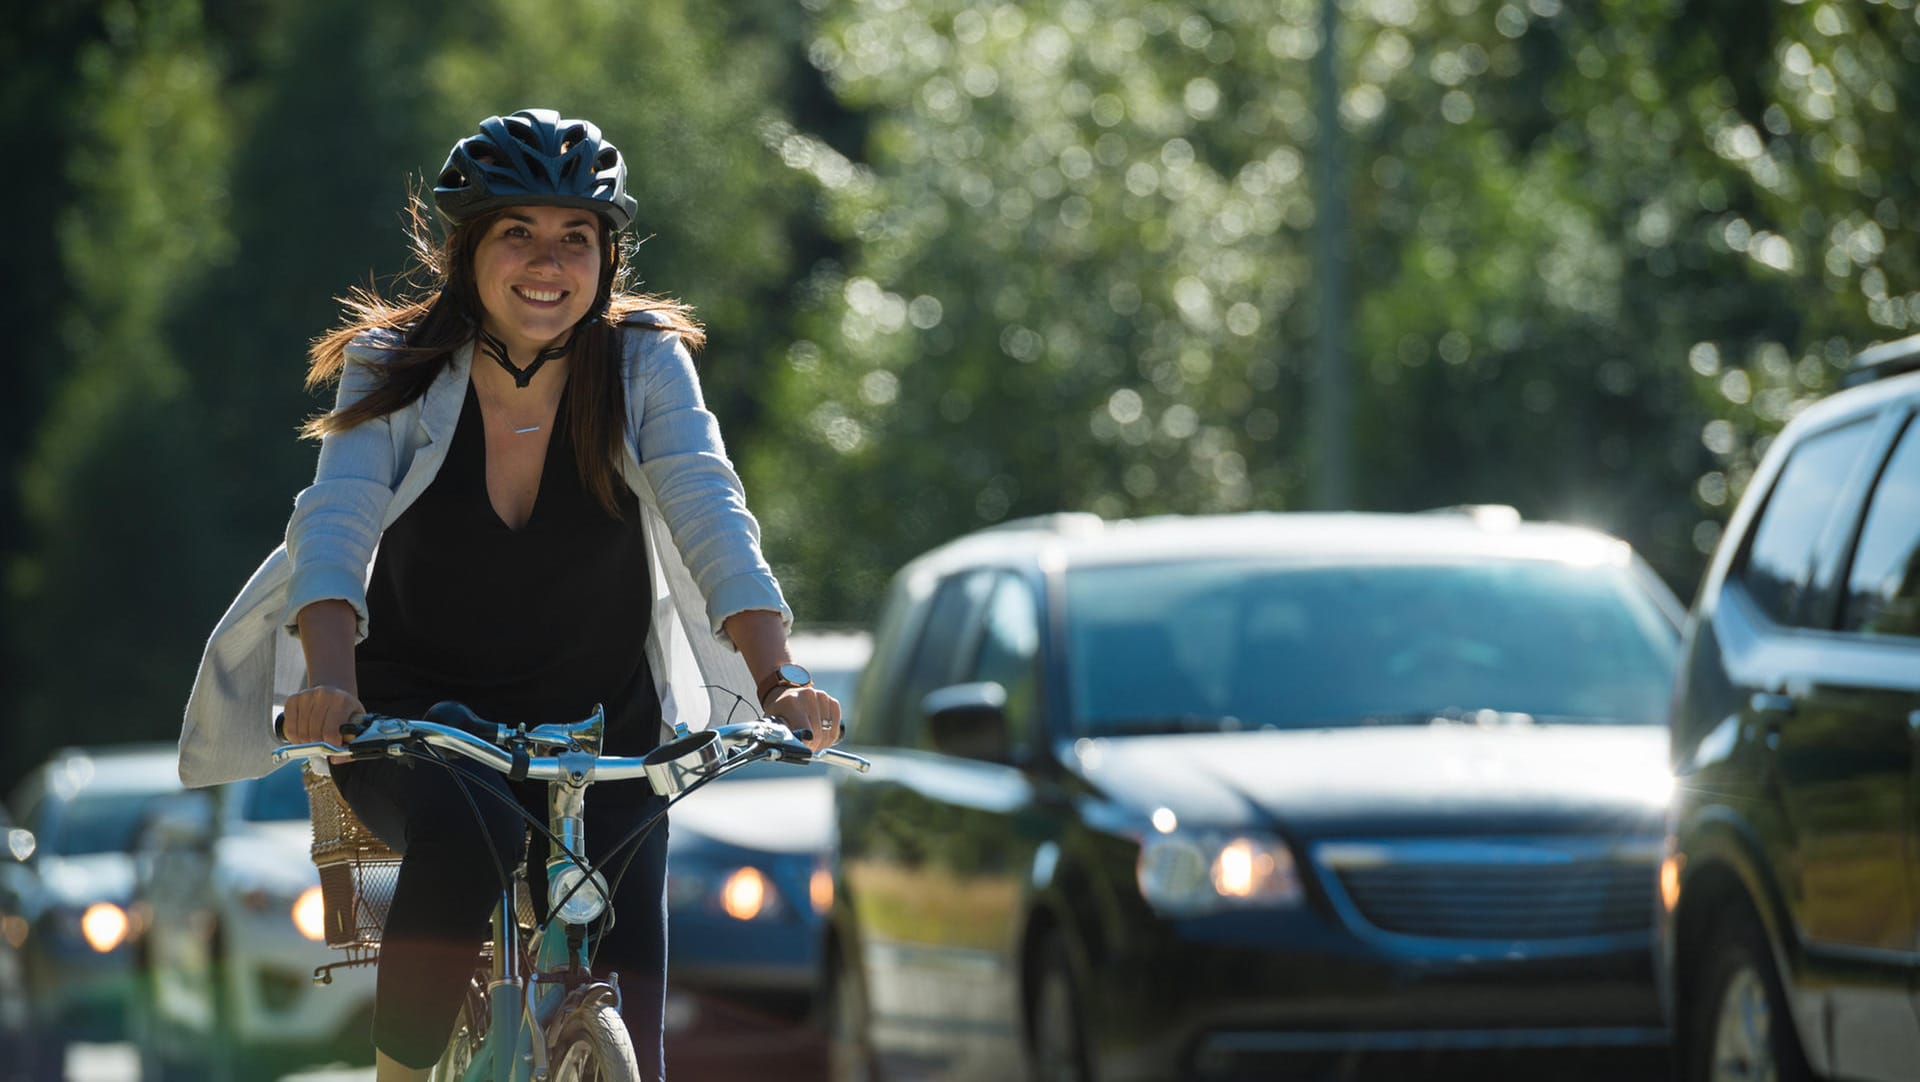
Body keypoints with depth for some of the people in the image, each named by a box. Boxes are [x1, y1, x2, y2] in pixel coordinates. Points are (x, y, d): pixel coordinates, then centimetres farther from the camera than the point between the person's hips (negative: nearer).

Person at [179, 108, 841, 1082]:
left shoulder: (643, 364, -9)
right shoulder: (395, 370, -11)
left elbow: (711, 516, -21)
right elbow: (336, 520, -24)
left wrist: (776, 681, -37)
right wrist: (330, 670, -44)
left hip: (596, 726, 2)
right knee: (467, 830, -38)